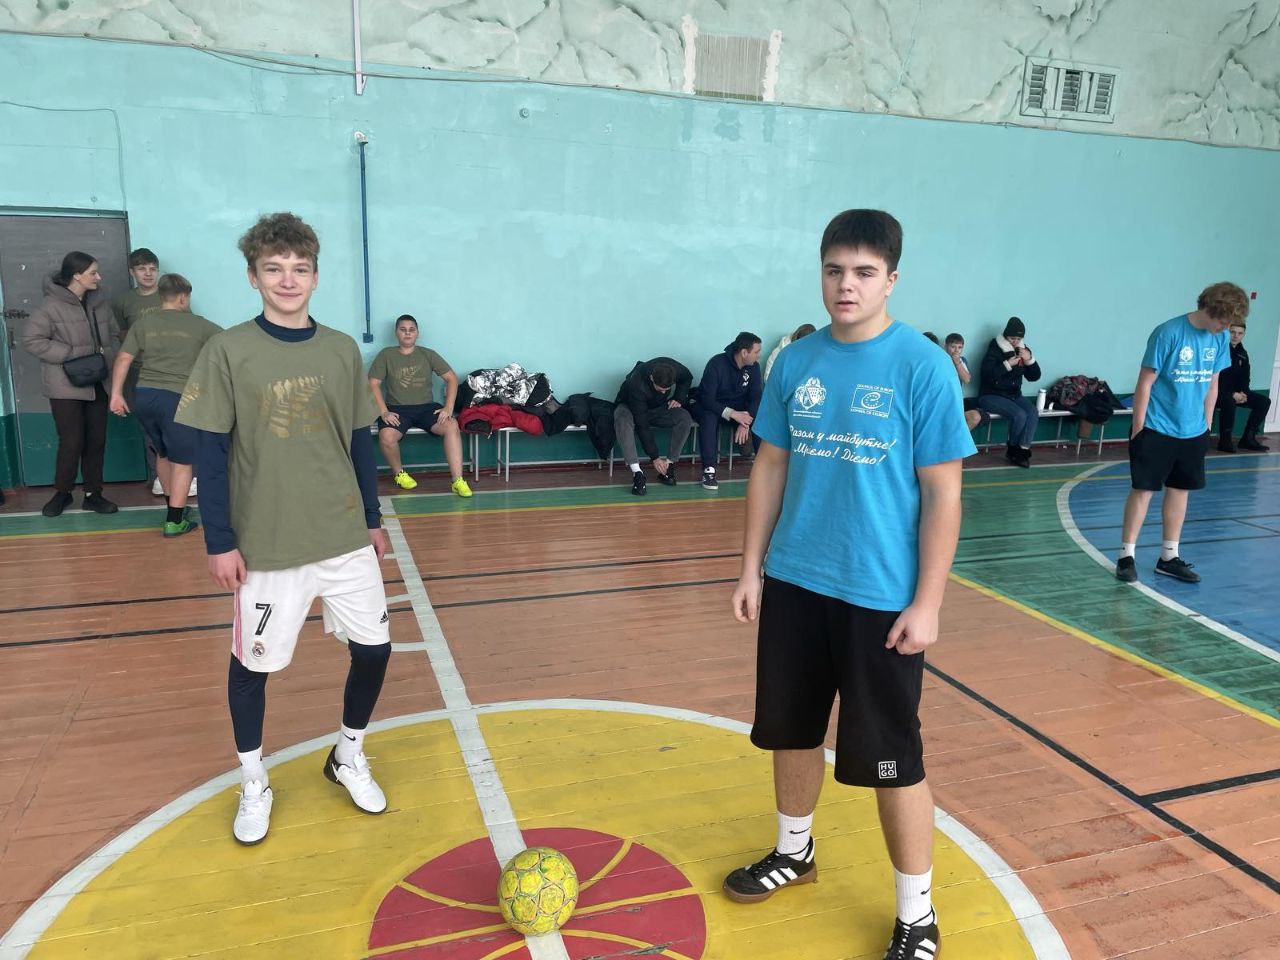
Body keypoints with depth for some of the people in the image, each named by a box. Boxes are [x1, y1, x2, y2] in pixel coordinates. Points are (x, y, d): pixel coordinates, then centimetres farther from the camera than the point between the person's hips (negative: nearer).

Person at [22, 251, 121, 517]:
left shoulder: (98, 301, 5)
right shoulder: (52, 305, -12)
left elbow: (114, 334, 14)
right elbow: (30, 339, -13)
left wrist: (108, 357, -4)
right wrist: (70, 355, -18)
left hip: (97, 384, 5)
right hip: (66, 387, -5)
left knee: (97, 441, 7)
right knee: (71, 442, -2)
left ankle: (93, 493, 19)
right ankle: (62, 492, 18)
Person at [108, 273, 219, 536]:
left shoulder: (142, 323, 8)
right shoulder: (197, 325, 2)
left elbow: (123, 359, 3)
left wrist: (116, 394, 6)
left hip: (144, 395, 5)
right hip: (176, 397, -5)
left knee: (162, 453, 23)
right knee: (182, 461, 3)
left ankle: (174, 506, 36)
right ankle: (174, 521, 2)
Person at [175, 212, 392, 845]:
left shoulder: (342, 350, 3)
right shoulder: (228, 352, -6)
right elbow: (211, 451, -4)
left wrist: (373, 520, 12)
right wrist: (220, 542, -6)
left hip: (346, 536, 3)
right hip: (267, 543, -3)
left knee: (373, 648, 5)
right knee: (253, 661, 9)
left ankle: (349, 757, 31)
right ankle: (253, 784, 33)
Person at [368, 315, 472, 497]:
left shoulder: (428, 355, 10)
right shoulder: (386, 355, 7)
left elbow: (452, 378, 6)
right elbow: (373, 384, 1)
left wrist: (448, 407, -8)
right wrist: (384, 412, -13)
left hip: (426, 407, 1)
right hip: (397, 409, -1)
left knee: (452, 426, -30)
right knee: (386, 437, -33)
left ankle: (457, 481, -30)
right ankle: (398, 473, -2)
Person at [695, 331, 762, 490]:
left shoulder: (754, 366, -8)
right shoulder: (716, 364, -23)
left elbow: (755, 397, -8)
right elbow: (707, 399, -27)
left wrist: (745, 421, -26)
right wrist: (732, 414, -38)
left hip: (738, 408, 4)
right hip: (711, 406, -4)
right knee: (709, 417, -38)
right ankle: (709, 470, -35)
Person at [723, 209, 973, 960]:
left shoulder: (923, 366, -10)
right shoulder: (796, 362, 3)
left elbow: (943, 492, -9)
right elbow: (772, 467, 9)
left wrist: (926, 603, -11)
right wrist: (752, 567, 7)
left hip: (881, 597, -4)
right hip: (793, 584, 5)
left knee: (892, 757, 5)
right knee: (792, 729, 19)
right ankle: (795, 852, 44)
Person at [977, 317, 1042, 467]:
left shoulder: (1024, 350, 10)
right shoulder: (995, 349, -6)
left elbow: (1034, 377, 8)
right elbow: (988, 374, -19)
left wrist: (1029, 359, -8)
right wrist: (1008, 364, -22)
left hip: (1015, 395, 5)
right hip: (992, 395, -5)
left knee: (1033, 413, -24)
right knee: (1019, 415, -27)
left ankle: (1023, 450, -20)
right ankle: (1013, 449, -4)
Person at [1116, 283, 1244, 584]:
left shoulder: (1220, 339, 3)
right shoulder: (1168, 333, -15)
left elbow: (1212, 384, 13)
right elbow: (1145, 382, -12)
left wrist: (1206, 425, 13)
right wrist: (1138, 429, -11)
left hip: (1193, 433, 6)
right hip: (1156, 430, -6)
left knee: (1179, 490, 11)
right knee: (1143, 489, -1)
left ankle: (1168, 557, 21)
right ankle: (1127, 555, 8)